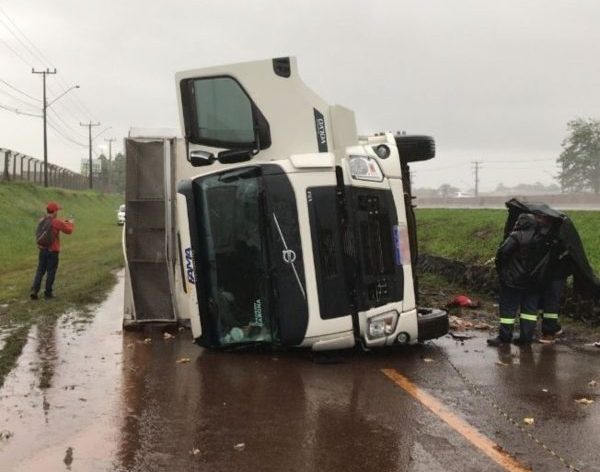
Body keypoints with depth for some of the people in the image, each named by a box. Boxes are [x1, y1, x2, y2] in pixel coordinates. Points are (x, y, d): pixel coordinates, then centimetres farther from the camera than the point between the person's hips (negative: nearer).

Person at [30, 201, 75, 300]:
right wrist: (71, 223, 17)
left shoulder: (42, 220, 5)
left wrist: (64, 221, 28)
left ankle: (34, 290, 0)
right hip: (52, 251, -6)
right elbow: (68, 230, -3)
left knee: (40, 271, 11)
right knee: (51, 272, 6)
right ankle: (48, 293, 13)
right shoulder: (56, 222, -15)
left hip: (42, 250, 6)